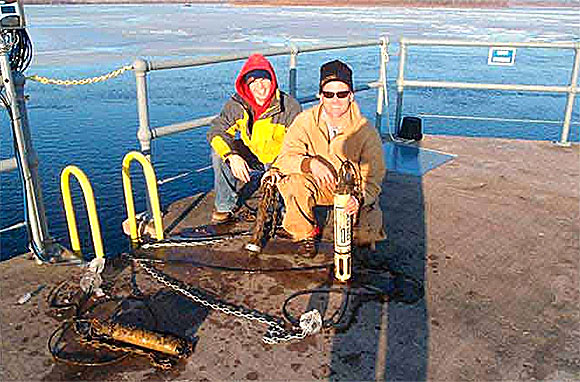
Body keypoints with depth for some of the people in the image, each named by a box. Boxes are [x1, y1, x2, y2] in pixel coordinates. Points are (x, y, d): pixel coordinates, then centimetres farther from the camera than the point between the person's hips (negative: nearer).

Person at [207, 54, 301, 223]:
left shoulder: (290, 106, -14)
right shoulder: (236, 104, -6)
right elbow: (217, 130, -11)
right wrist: (232, 156, -30)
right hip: (247, 161, 3)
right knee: (219, 151, -20)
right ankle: (225, 206, -5)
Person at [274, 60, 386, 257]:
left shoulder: (365, 130, -17)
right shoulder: (305, 121, -13)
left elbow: (374, 178, -17)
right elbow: (284, 159, -18)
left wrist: (359, 199, -38)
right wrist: (310, 163, -39)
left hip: (354, 192, -1)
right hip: (320, 187, 1)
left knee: (367, 234, -24)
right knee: (294, 180, -30)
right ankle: (305, 234, -4)